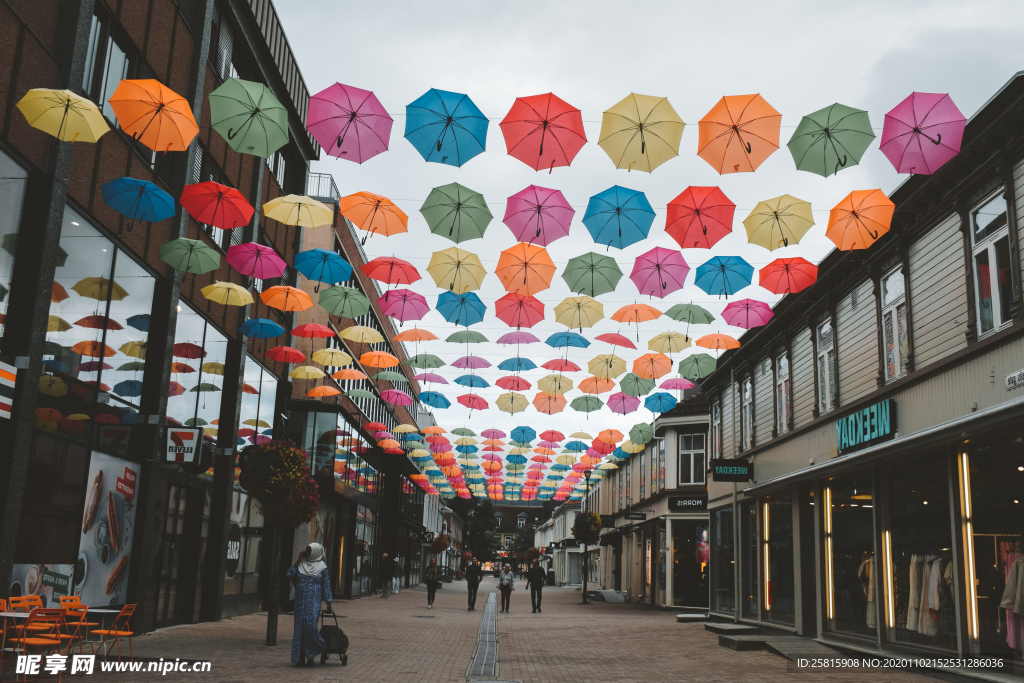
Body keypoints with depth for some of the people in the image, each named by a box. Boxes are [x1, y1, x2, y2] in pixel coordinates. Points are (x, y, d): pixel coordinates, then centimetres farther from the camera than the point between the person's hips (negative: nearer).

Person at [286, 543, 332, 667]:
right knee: (299, 627, 3)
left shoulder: (322, 567, 0)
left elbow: (326, 585, 1)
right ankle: (301, 658, 9)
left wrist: (328, 602, -1)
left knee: (310, 625, -15)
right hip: (300, 600, 4)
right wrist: (298, 561, -6)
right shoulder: (301, 564, 9)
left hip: (313, 601, -4)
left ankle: (323, 649, 7)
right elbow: (290, 575, -4)